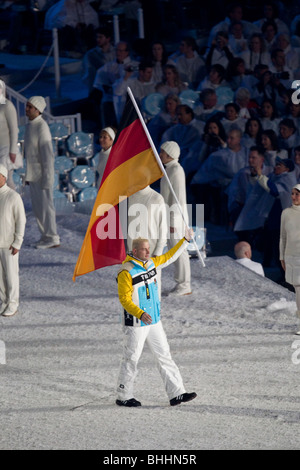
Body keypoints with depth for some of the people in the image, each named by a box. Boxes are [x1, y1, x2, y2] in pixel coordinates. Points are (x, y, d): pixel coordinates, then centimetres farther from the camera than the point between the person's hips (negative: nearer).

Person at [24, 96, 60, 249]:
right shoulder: (30, 126, 11)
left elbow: (47, 153, -21)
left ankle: (52, 239, 2)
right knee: (37, 206, 11)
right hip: (33, 173, 9)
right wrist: (28, 174, 21)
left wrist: (47, 178, -23)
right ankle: (46, 237, 18)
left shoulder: (42, 127, -19)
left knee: (45, 204, -4)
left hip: (42, 172, -9)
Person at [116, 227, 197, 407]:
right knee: (131, 360, 1)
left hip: (155, 322, 8)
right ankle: (124, 397, 13)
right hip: (136, 324, -8)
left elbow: (169, 257, 25)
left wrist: (185, 240, 22)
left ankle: (176, 393, 7)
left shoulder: (151, 264, 7)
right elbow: (124, 299, -20)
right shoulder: (126, 272, -17)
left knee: (165, 356, 6)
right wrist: (140, 314, -33)